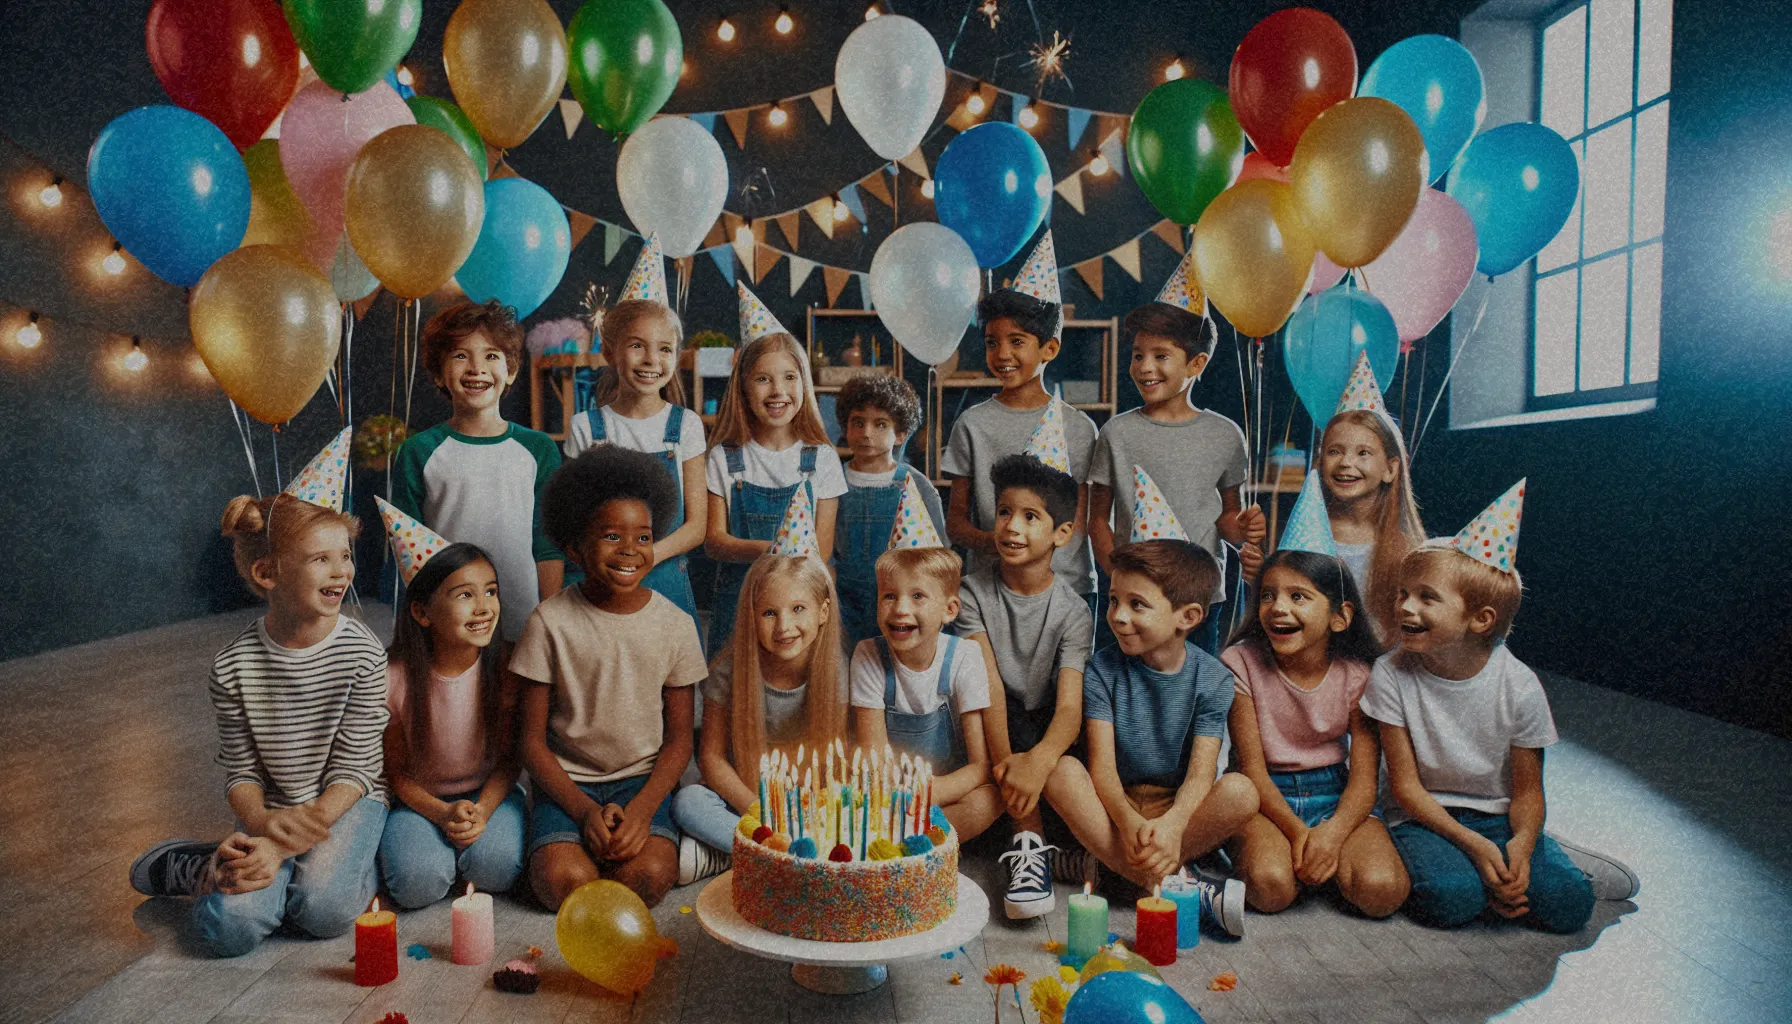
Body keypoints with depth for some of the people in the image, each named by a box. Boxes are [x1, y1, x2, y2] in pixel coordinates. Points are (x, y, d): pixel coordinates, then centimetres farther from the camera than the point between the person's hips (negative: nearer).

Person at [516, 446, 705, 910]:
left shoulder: (675, 625, -2)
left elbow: (679, 738, 3)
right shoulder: (551, 622, -7)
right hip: (568, 782, -1)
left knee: (647, 878, -25)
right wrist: (585, 811, -15)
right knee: (564, 882, -26)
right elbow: (533, 740, -3)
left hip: (644, 779, 1)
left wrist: (642, 810, -13)